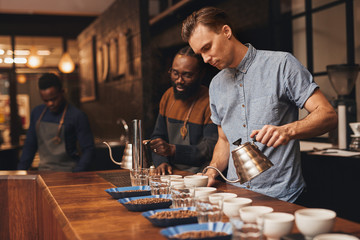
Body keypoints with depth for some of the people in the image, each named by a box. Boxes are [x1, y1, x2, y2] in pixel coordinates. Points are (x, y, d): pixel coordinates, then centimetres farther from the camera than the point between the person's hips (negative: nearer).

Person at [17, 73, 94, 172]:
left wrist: (76, 175, -16)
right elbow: (30, 145, 21)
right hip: (43, 172, 5)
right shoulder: (37, 112, 13)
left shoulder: (77, 116, -4)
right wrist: (20, 171, 12)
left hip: (67, 173, -4)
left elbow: (88, 149, -4)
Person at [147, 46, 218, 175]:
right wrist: (161, 161, -3)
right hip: (172, 173, 6)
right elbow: (158, 136, 16)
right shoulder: (168, 96, 10)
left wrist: (172, 150, -26)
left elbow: (211, 151, -17)